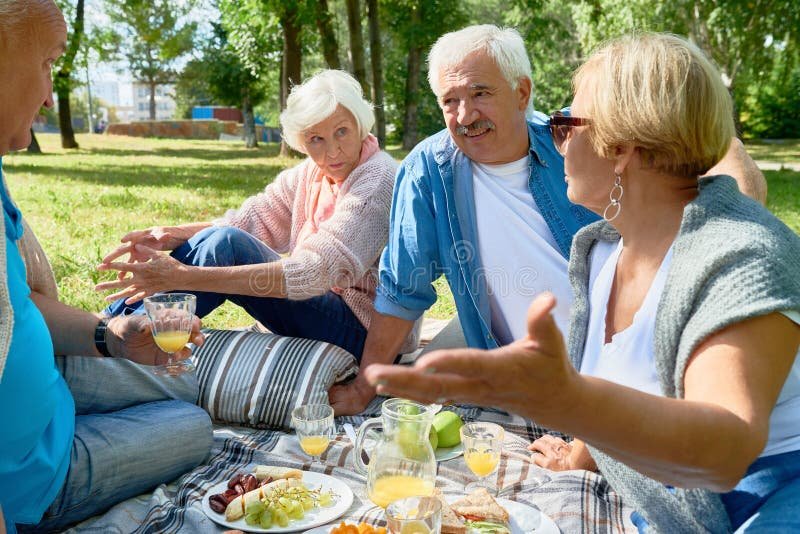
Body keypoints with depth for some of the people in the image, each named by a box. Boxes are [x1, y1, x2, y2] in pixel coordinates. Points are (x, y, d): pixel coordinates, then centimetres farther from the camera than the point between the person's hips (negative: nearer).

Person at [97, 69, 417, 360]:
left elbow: (315, 272, -30)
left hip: (367, 334, -7)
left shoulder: (378, 180, -20)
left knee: (225, 246, -22)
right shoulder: (311, 173, 5)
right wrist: (170, 236, -19)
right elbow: (247, 221, 1)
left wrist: (185, 277, -34)